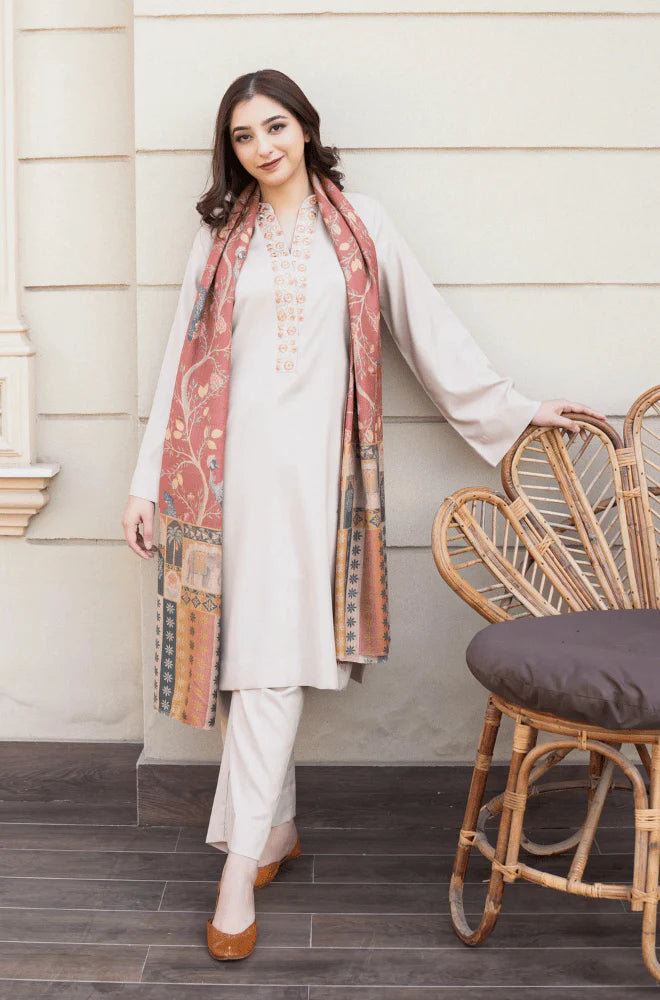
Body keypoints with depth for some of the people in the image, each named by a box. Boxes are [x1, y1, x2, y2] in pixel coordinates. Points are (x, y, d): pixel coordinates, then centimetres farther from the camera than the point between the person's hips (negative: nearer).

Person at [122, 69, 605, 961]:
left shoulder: (359, 223, 9)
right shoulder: (221, 237, 13)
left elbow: (428, 326, 12)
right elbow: (184, 360, 11)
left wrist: (515, 408, 11)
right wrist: (148, 480, 7)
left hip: (311, 457, -2)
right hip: (232, 458, 2)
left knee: (276, 651, -7)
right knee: (253, 645, 2)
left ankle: (242, 860, -4)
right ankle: (276, 827, 17)